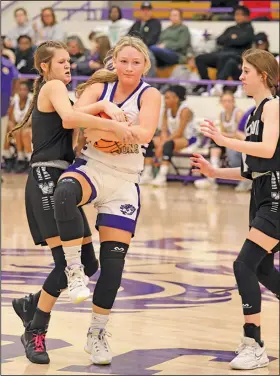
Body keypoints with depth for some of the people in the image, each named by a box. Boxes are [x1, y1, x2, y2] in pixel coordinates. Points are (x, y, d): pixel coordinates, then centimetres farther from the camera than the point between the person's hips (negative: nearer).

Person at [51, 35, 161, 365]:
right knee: (64, 193, -38)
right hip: (91, 168, 0)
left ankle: (97, 334, 15)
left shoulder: (149, 95, -2)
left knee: (114, 259, 0)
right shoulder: (99, 87, 3)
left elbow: (145, 134, -21)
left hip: (124, 181, 0)